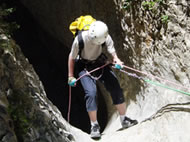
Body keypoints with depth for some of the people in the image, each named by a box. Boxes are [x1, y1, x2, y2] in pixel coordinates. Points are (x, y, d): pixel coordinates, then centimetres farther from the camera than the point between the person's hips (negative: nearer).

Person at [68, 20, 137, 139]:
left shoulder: (105, 37, -23)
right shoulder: (80, 39, -30)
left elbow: (112, 51, -19)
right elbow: (72, 57, -15)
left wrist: (116, 59, -44)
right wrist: (71, 76, -8)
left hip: (100, 63, 3)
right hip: (85, 66, -3)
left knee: (116, 88, -6)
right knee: (91, 93, -20)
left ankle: (124, 120, 9)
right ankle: (94, 126, -8)